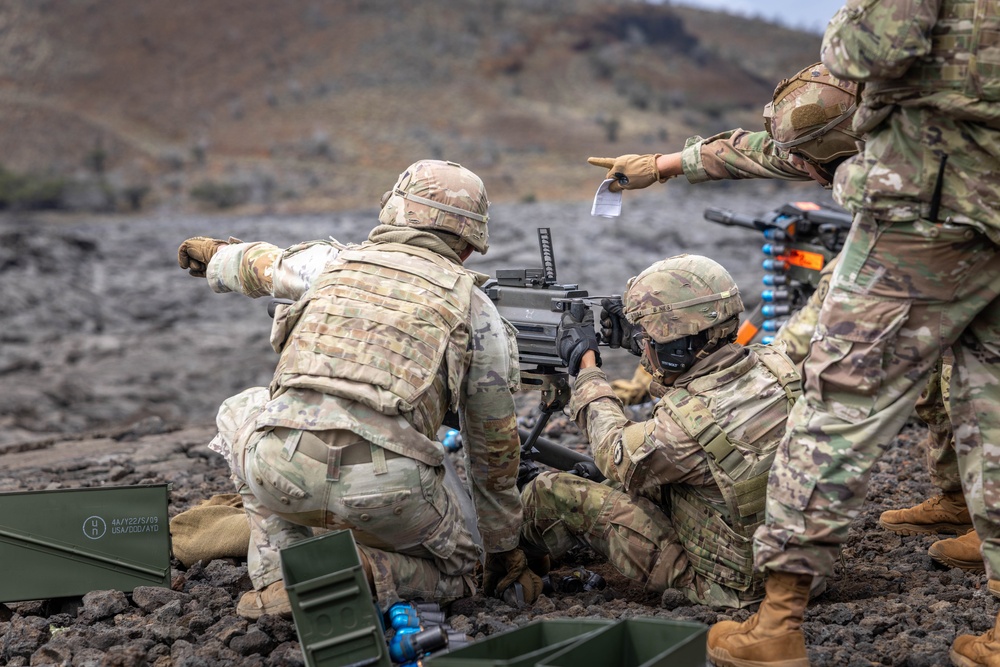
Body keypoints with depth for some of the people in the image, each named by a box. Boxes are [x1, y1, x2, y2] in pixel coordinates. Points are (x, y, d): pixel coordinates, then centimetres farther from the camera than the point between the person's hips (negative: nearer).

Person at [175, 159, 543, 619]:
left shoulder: (332, 262, 19)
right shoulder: (479, 312, 16)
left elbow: (255, 265, 42)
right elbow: (495, 447, 23)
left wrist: (215, 254, 68)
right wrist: (504, 549, 36)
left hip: (281, 469, 1)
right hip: (385, 488, 0)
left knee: (241, 413, 36)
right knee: (452, 573, 29)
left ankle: (279, 579, 20)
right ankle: (363, 576, -3)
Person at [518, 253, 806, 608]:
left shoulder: (690, 423, -32)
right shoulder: (772, 363, -11)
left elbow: (616, 456, -8)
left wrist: (586, 365, 1)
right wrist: (646, 347, 12)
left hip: (720, 581, -7)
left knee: (550, 491, -1)